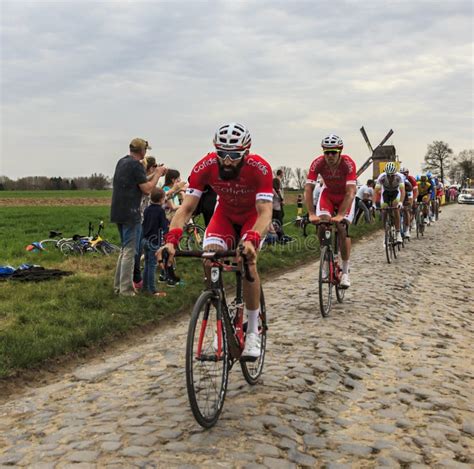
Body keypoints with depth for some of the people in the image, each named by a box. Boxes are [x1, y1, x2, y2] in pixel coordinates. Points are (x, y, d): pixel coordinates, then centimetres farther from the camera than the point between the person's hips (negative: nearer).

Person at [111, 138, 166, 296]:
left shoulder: (122, 162, 14)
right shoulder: (136, 165, -13)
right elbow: (146, 188, -14)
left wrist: (155, 173, 20)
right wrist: (157, 174, -1)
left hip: (118, 212, 9)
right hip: (130, 213, -9)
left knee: (125, 248, 17)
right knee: (130, 250, -5)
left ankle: (118, 285, 20)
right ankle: (126, 289, -4)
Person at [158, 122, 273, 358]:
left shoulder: (259, 168, -34)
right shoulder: (205, 166, -29)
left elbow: (265, 212, -41)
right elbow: (186, 208, -31)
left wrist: (251, 240, -61)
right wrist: (171, 240, -48)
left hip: (253, 217, -2)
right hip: (225, 214, 3)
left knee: (247, 261, -27)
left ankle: (253, 331, -10)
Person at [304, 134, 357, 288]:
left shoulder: (348, 163, -33)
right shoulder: (318, 163, -27)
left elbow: (350, 192, -37)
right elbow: (308, 190, -29)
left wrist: (340, 215, -46)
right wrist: (312, 214, -40)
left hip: (345, 196, -2)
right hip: (328, 193, 2)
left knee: (342, 229, -14)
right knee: (322, 225, -19)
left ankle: (345, 271, -2)